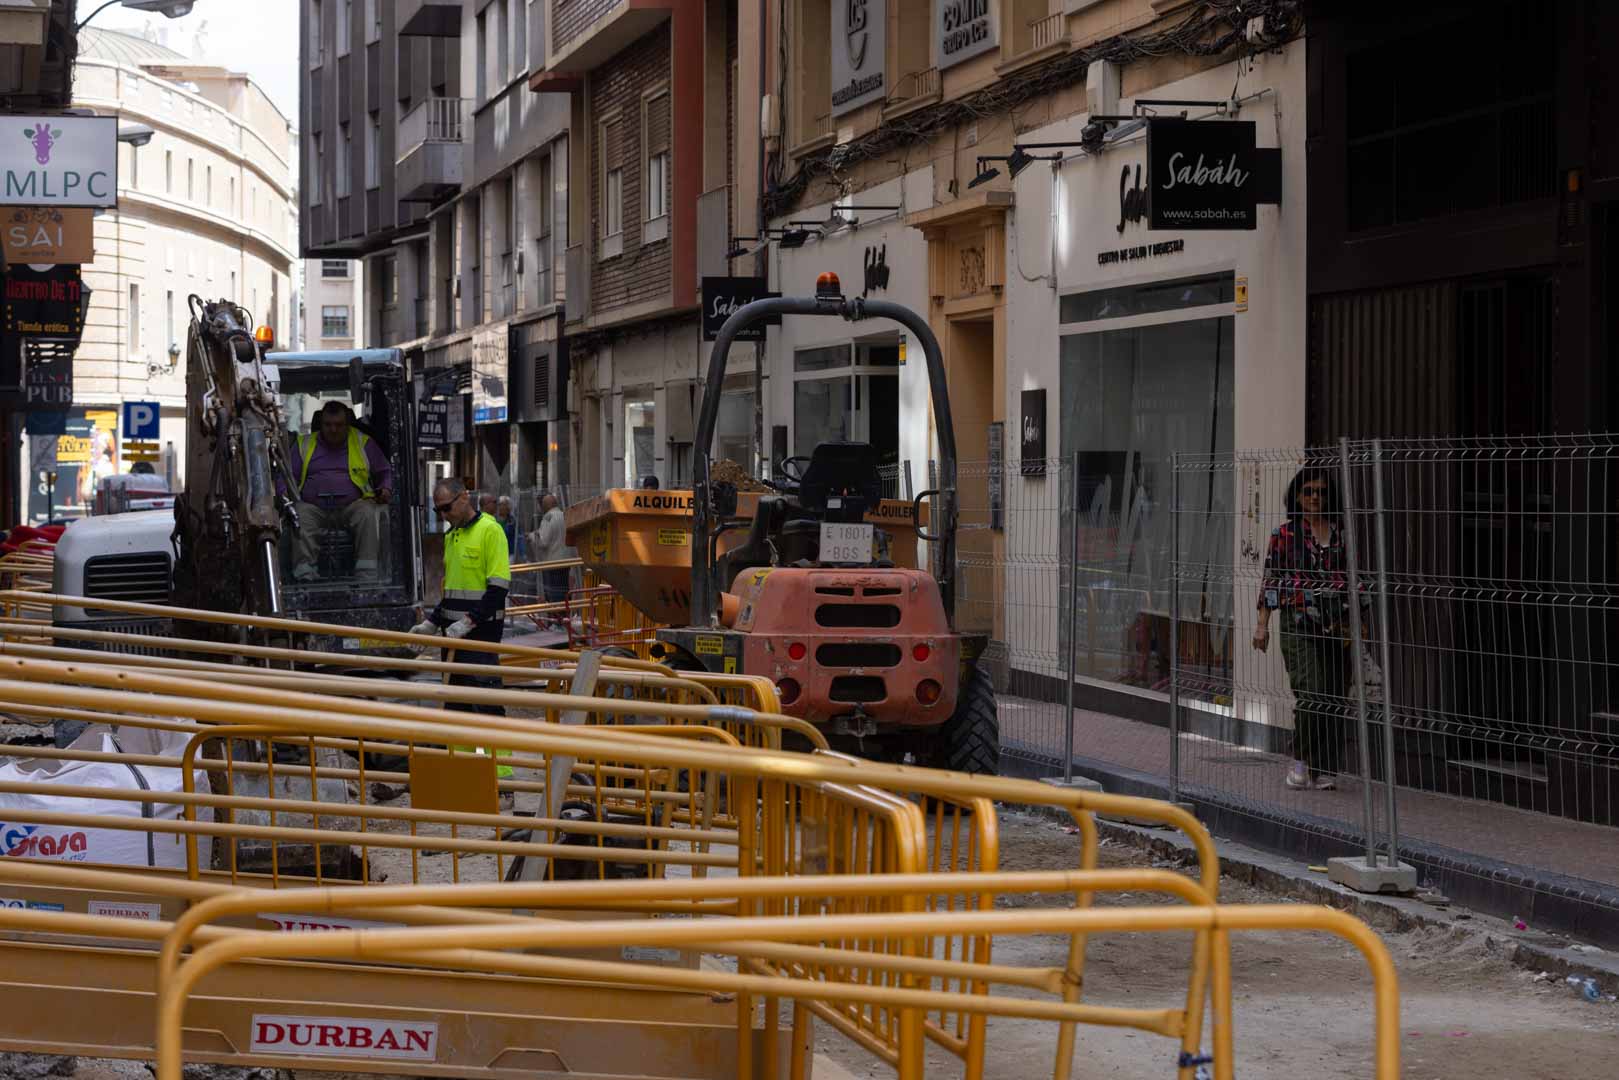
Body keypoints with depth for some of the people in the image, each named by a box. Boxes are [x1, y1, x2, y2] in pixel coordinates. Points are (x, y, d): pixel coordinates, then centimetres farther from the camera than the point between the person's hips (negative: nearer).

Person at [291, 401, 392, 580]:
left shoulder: (364, 443, 17)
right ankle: (304, 575, -39)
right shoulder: (304, 444, 18)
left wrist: (386, 490, -2)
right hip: (314, 507, 0)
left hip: (352, 504, 0)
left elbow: (385, 472, 20)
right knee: (299, 517, -33)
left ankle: (367, 575, -37)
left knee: (369, 514, -33)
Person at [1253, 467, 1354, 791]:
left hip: (1337, 625, 3)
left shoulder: (1343, 533, 10)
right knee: (1311, 689, -16)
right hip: (1298, 623, -3)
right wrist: (1262, 624, 1)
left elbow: (1355, 578, 14)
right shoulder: (1285, 534, 4)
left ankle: (1322, 771, 9)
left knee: (1337, 696, 1)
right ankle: (1299, 759, 2)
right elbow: (1271, 581, 5)